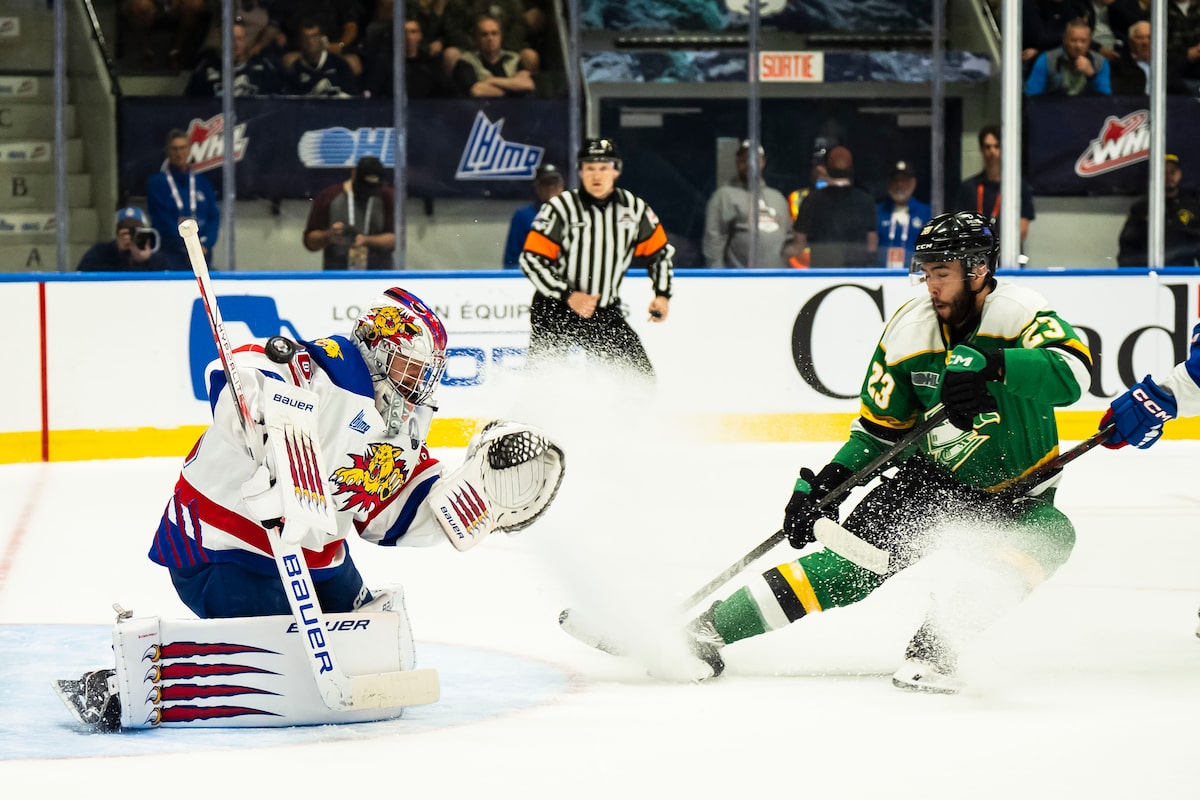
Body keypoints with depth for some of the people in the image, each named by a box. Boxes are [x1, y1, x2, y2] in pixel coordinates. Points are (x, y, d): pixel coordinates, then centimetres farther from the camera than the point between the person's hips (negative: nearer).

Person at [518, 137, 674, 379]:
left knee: (641, 373, -3)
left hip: (606, 314, 4)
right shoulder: (559, 208, -14)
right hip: (555, 310, -4)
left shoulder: (634, 209, -1)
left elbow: (660, 251, 13)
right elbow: (532, 259, -15)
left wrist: (662, 294, -1)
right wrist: (568, 296, -23)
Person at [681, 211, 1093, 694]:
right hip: (933, 479, 2)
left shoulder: (1020, 314, -20)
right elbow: (879, 428, 3)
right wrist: (823, 484, -8)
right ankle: (710, 628, -13)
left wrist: (989, 361, -49)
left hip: (1018, 494, -2)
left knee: (1047, 538, -33)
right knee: (854, 556, -13)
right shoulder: (908, 329, -6)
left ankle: (928, 654, -34)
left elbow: (1071, 374, -39)